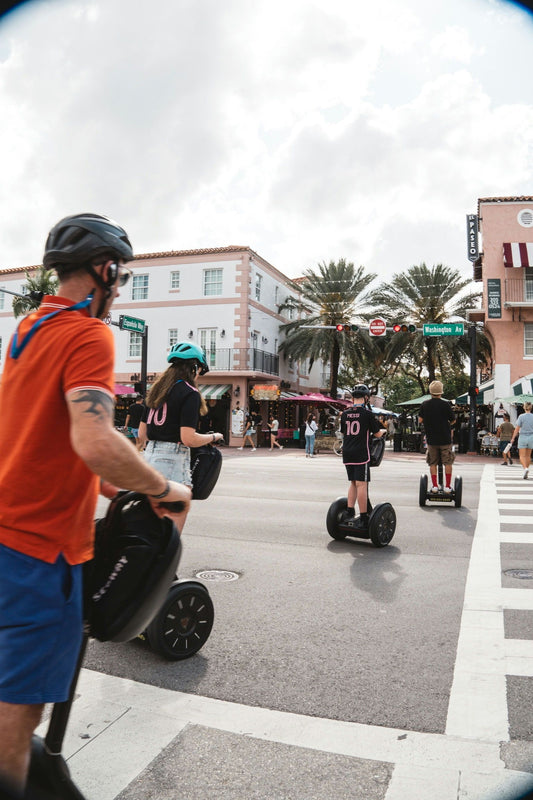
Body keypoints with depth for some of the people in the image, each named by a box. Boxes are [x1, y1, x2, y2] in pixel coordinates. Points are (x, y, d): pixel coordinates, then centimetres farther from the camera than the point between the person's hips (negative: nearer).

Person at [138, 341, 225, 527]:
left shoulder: (157, 389, 13)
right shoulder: (190, 393, -10)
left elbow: (142, 433, 15)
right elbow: (188, 438, -17)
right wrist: (214, 437, -1)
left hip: (150, 455, 8)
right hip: (174, 458, -8)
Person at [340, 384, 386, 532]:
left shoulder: (345, 413, 8)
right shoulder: (367, 413, -5)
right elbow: (377, 433, 3)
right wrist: (383, 431, 24)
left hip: (347, 453, 5)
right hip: (361, 453, -5)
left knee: (353, 483, 17)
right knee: (361, 484, -4)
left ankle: (349, 513, 13)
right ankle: (363, 519, -3)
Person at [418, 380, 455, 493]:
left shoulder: (424, 405, -1)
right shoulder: (445, 404, -9)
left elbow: (420, 420, 2)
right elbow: (453, 420, 0)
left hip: (431, 438, 2)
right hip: (445, 438, -2)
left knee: (433, 463, 10)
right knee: (447, 462, 6)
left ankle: (434, 486, 8)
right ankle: (447, 486, 6)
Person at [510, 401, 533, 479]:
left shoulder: (521, 416, -10)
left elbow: (517, 428, -9)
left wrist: (513, 438, 0)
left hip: (522, 437, -3)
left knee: (522, 456, 1)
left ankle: (525, 468, -24)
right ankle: (526, 473, 18)